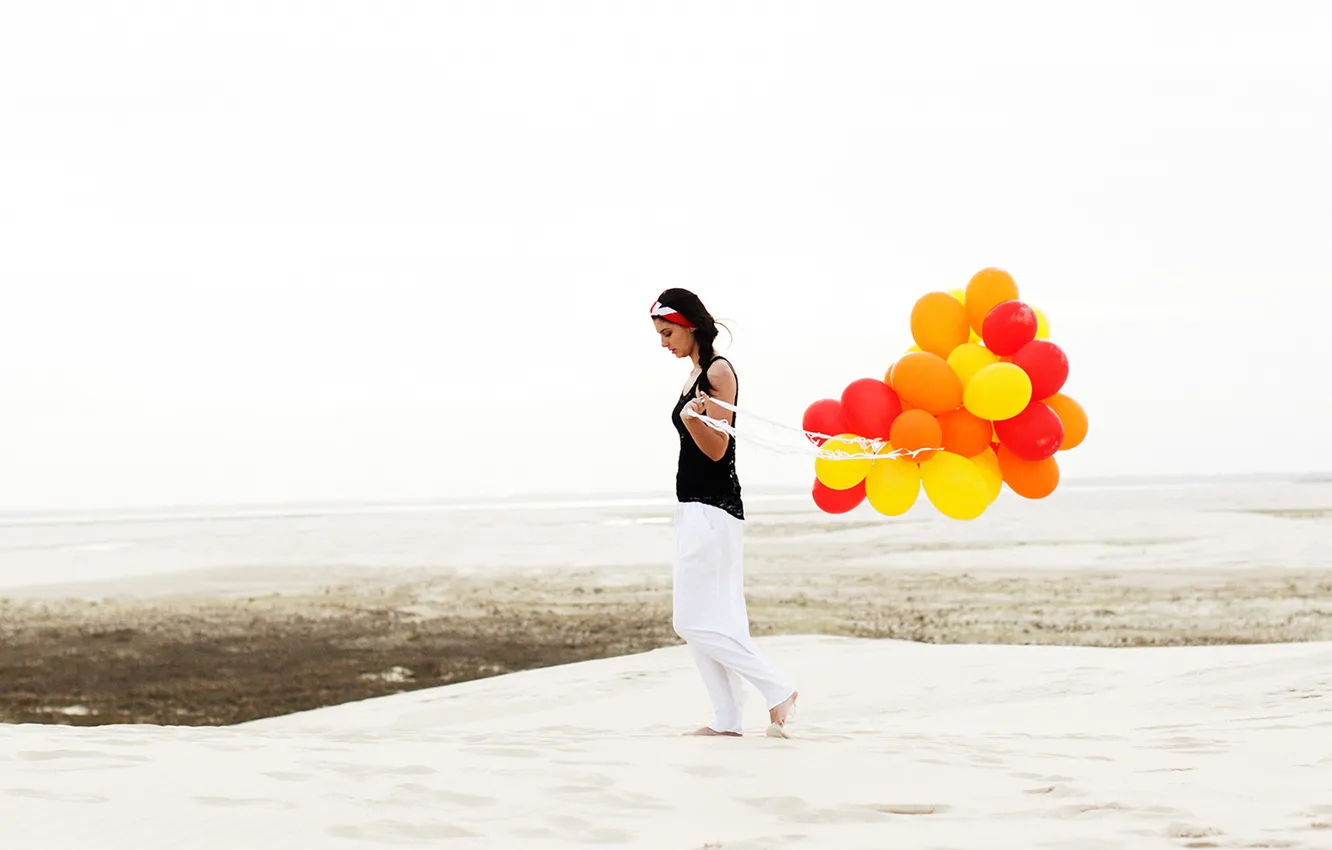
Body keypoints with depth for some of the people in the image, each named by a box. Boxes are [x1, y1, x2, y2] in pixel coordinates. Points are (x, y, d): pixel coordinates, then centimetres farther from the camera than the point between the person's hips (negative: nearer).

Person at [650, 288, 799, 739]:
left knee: (694, 621, -10)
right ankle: (727, 719, 8)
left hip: (713, 510, -10)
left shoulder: (718, 371, -12)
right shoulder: (695, 373, 14)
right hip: (694, 508, 10)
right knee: (712, 622, 7)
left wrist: (694, 417, -32)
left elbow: (717, 448, -17)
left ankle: (778, 692, -8)